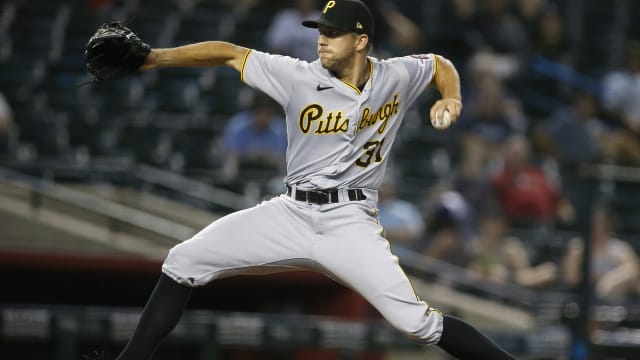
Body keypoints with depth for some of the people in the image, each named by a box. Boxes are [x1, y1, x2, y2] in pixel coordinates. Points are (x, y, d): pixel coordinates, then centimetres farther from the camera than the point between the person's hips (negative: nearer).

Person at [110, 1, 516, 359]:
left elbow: (441, 64, 19)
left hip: (351, 223, -2)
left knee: (415, 320, -17)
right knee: (184, 261, -8)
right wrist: (156, 57, -15)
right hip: (291, 214, 2)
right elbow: (230, 53, -6)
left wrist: (451, 97, -1)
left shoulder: (396, 77, -2)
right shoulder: (300, 78, -6)